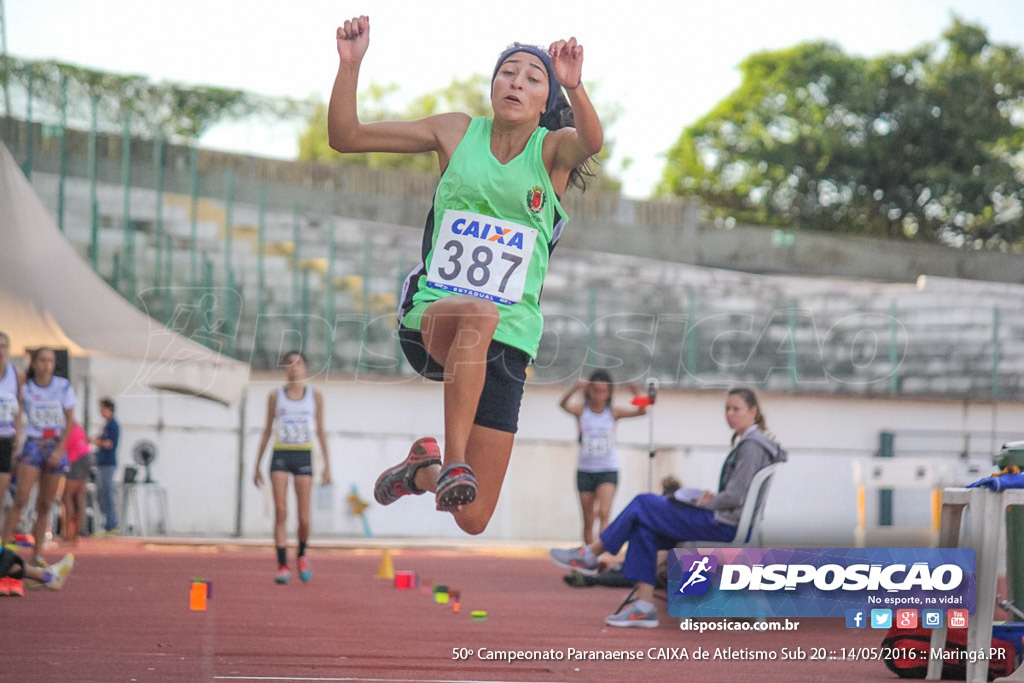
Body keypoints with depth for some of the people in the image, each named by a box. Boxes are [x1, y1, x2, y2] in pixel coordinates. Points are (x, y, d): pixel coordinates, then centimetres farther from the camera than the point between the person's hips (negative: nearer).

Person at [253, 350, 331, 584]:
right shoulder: (275, 396, 7)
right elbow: (267, 430, 12)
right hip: (280, 455, 0)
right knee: (280, 512, -12)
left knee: (304, 518, -2)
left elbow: (321, 431, 9)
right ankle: (282, 566, -11)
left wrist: (327, 465, 4)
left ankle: (302, 554, 26)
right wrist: (257, 465, 10)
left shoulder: (315, 396, 7)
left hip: (304, 457, 0)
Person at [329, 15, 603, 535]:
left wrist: (574, 86, -45)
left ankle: (424, 470, 31)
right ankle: (452, 461, -35)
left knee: (473, 520, -3)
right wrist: (350, 65, -12)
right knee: (478, 313, -41)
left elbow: (591, 142, -25)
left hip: (506, 341, 1)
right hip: (430, 317, -1)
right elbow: (346, 137, 4)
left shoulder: (554, 150, 1)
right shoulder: (458, 133, 5)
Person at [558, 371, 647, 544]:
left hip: (608, 470, -1)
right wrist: (575, 389, -42)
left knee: (604, 513, -20)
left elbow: (641, 411, -12)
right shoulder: (581, 411, -3)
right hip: (585, 470, 1)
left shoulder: (613, 413, -2)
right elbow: (563, 404, -23)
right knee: (588, 520, 8)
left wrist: (636, 393, -31)